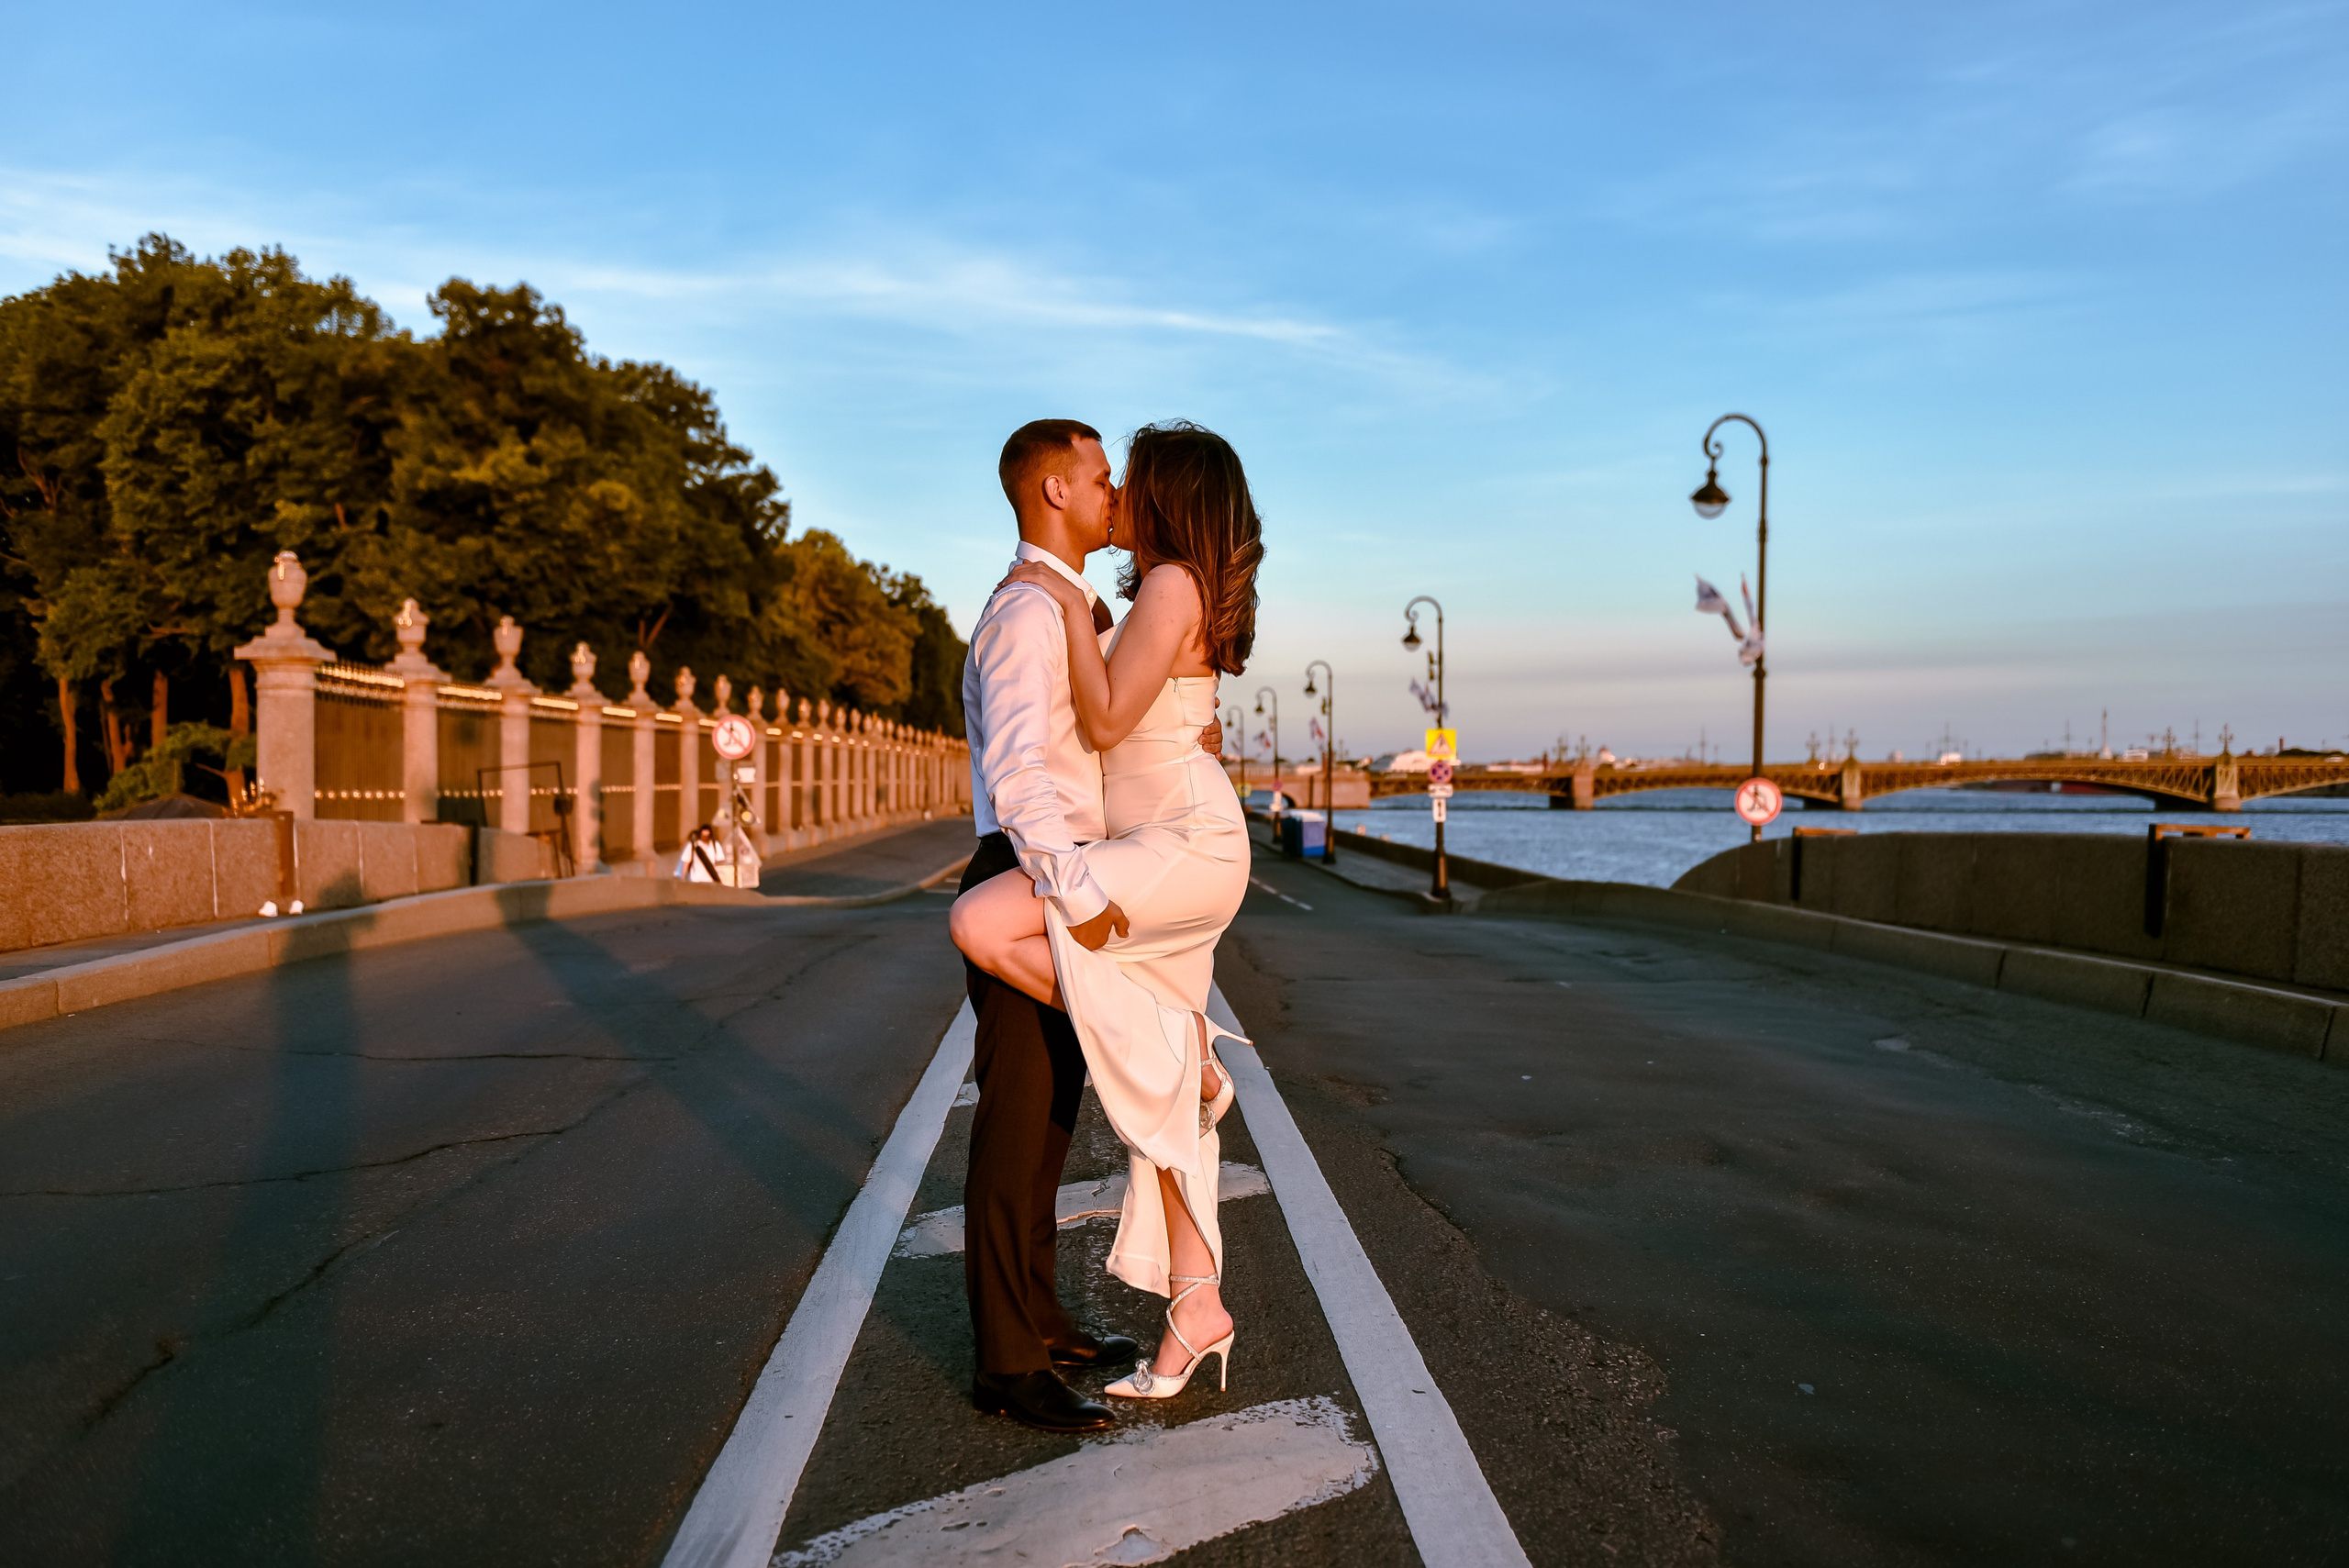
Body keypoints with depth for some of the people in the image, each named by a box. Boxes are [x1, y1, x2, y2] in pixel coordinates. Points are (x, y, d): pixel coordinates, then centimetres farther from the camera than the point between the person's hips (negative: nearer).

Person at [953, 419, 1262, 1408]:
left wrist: (1069, 604, -10)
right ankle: (1195, 1308, 12)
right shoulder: (1167, 595, 20)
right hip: (1158, 858, 10)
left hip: (1185, 846, -10)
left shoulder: (1173, 584, -9)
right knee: (1158, 1098, 6)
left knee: (978, 923, -24)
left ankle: (1179, 1042, -10)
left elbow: (1106, 722, -17)